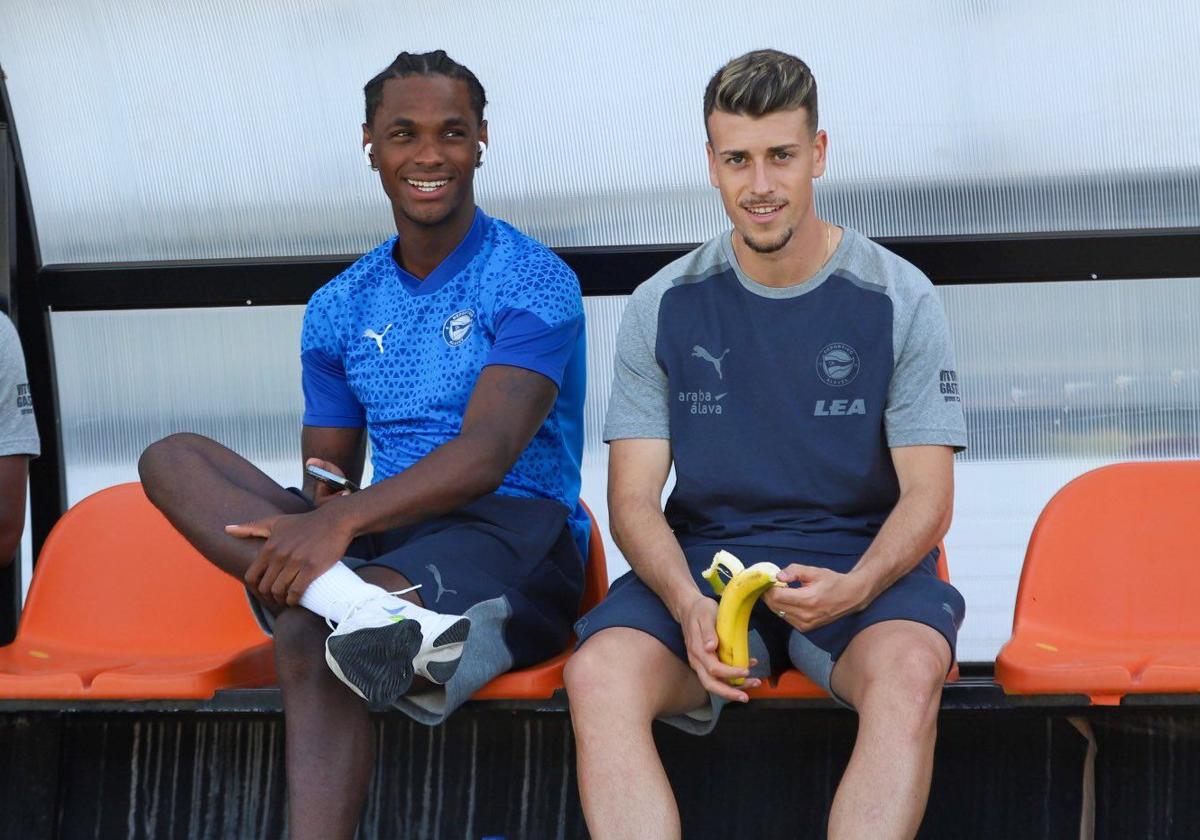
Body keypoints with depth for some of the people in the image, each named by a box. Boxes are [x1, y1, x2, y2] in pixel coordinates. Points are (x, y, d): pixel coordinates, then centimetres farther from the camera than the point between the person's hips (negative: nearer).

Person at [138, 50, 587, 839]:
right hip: (385, 543, 7)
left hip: (513, 541, -7)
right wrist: (323, 501, -10)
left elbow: (488, 452, -16)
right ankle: (359, 606, -40)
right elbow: (329, 471, 18)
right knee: (173, 458, -19)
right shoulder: (339, 310, 18)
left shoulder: (534, 283, -2)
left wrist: (346, 519, -31)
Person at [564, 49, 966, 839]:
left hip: (860, 561, -1)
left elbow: (927, 495, -2)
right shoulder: (664, 307, 5)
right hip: (702, 559, 2)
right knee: (598, 673, -30)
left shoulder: (900, 299, 0)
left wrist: (853, 588, -23)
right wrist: (689, 606, -19)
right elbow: (634, 498, 2)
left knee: (909, 670, -36)